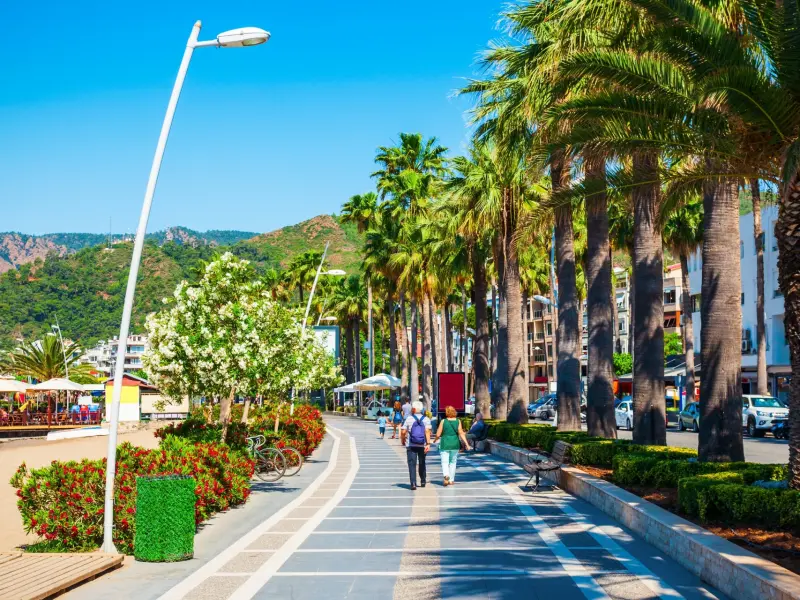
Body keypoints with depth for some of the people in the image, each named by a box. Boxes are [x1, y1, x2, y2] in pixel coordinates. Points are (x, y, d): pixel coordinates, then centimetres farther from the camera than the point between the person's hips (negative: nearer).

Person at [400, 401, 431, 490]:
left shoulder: (409, 419, -3)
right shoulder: (426, 419, 0)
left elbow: (403, 432, -6)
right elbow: (427, 432, -13)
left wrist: (402, 440, 13)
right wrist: (428, 444, -18)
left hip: (411, 445, -2)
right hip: (422, 445, 2)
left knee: (412, 464, -3)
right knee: (422, 463, 19)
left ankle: (413, 483, -16)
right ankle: (423, 481, 30)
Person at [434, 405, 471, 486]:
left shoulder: (443, 421, -5)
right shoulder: (458, 421, 0)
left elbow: (438, 434, -4)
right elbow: (461, 433, -6)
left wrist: (436, 439, 16)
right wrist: (466, 444, -4)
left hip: (445, 444, -2)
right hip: (455, 444, 2)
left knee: (445, 462, -1)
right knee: (453, 462, 15)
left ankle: (446, 475, -27)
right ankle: (451, 480, 18)